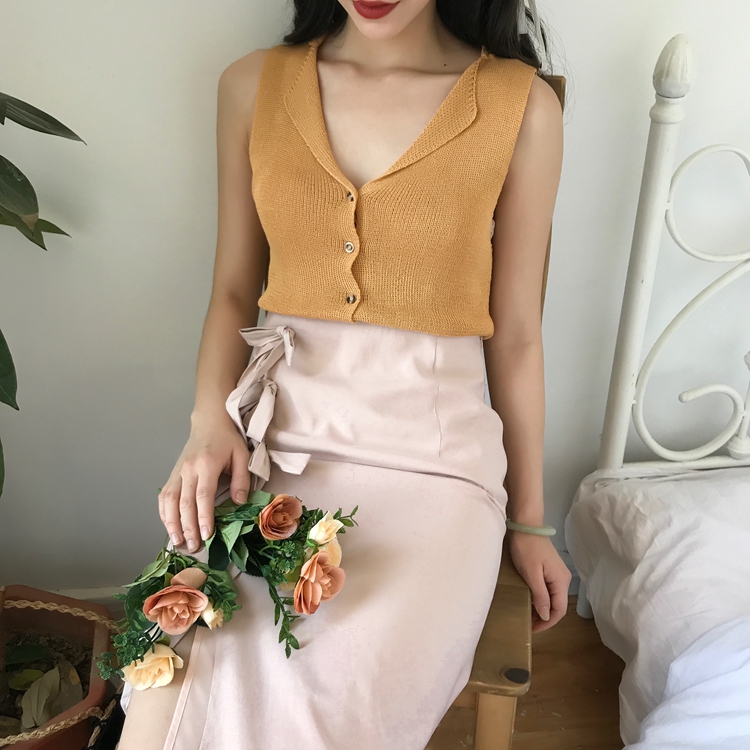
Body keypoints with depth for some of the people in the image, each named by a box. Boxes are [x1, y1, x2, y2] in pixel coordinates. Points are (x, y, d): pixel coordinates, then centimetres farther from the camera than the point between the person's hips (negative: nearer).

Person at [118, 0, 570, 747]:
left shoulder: (522, 106, -2)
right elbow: (233, 291, 12)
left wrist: (528, 520, 11)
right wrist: (211, 422, -7)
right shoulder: (254, 86, 5)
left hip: (431, 456, -1)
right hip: (277, 439, 2)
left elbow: (515, 335, 4)